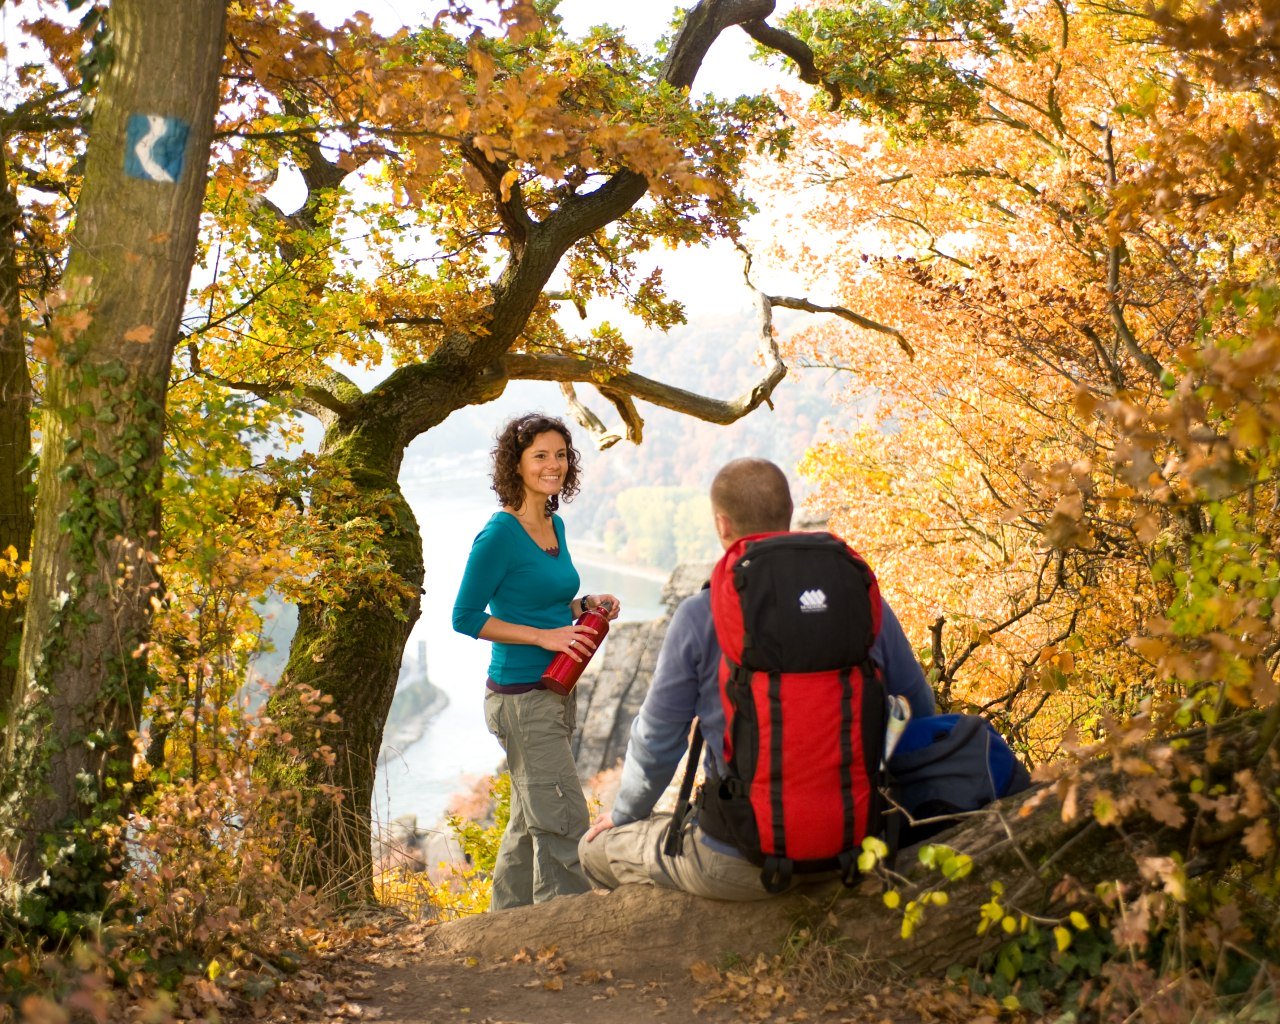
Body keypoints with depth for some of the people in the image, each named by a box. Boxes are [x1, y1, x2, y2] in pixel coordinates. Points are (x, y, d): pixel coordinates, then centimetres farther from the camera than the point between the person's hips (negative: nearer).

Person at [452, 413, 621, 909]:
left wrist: (586, 605, 1)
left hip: (553, 692, 9)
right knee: (563, 818, -7)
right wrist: (544, 636, -19)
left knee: (530, 819, 18)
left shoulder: (556, 526, 10)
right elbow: (466, 617, -14)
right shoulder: (499, 534, -15)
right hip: (521, 696, -9)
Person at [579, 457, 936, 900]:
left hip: (740, 865, -5)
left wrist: (624, 814, 18)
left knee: (597, 848, 22)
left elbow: (657, 739, -2)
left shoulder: (700, 615, -12)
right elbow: (920, 712, 7)